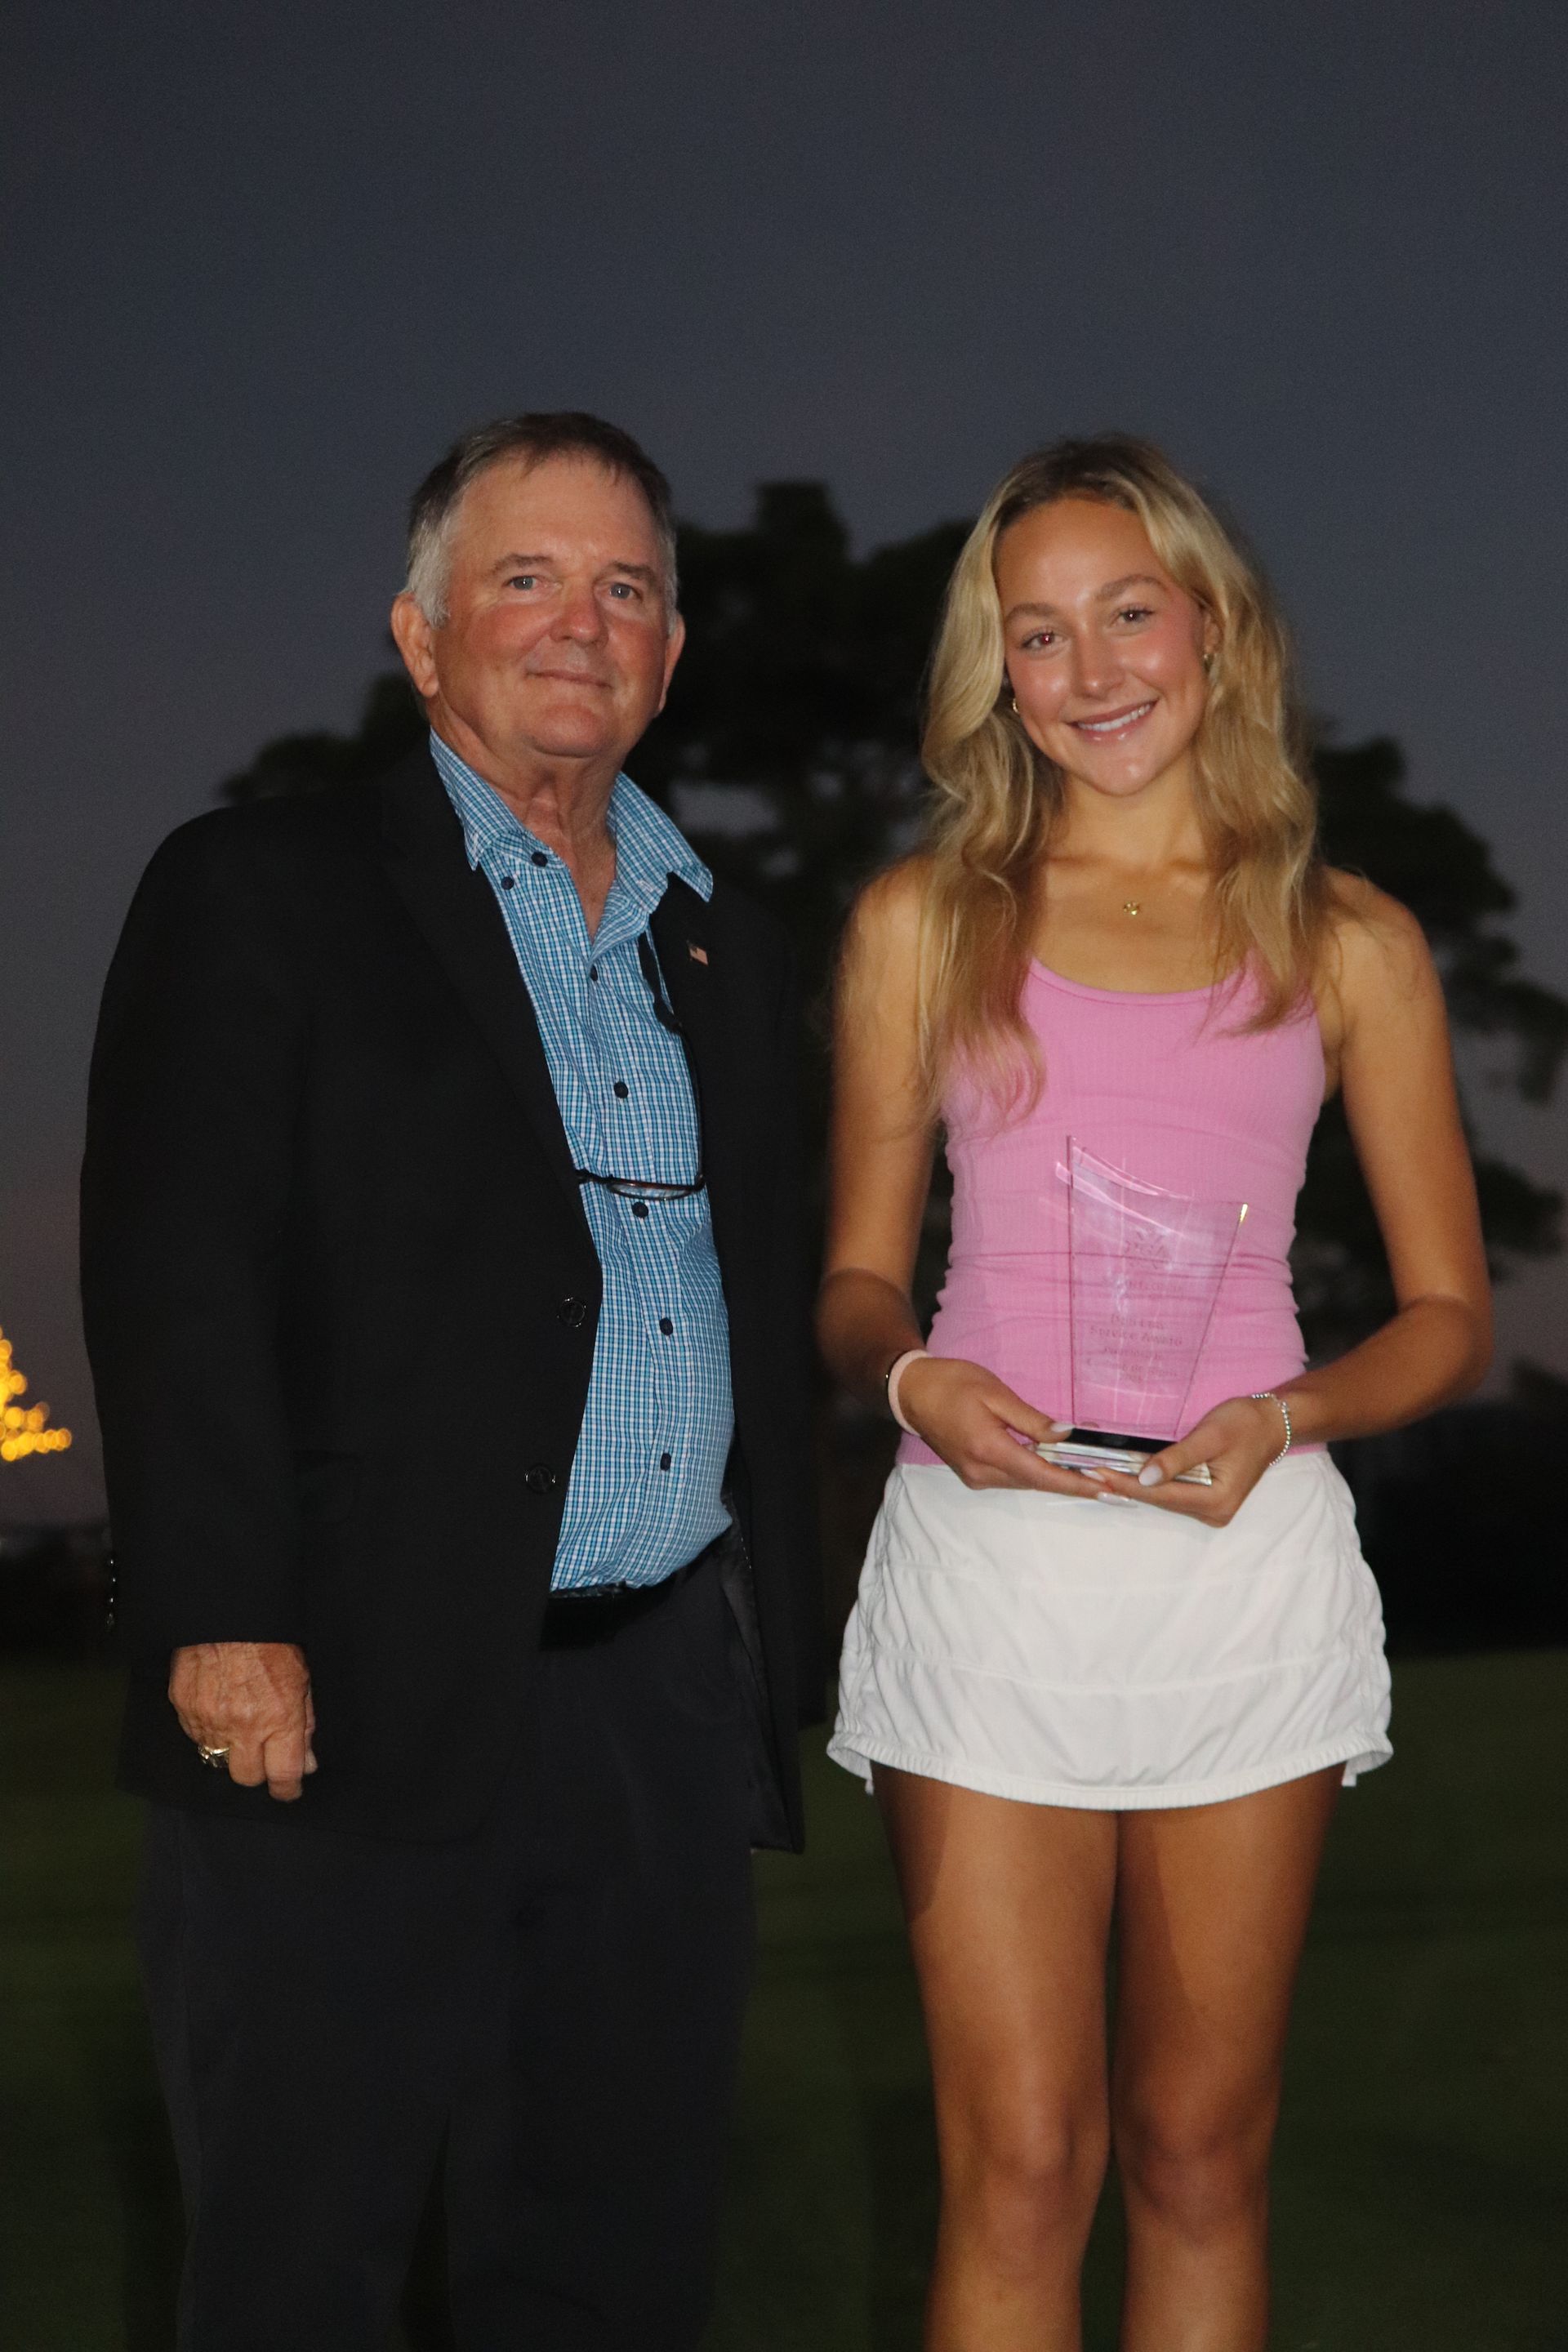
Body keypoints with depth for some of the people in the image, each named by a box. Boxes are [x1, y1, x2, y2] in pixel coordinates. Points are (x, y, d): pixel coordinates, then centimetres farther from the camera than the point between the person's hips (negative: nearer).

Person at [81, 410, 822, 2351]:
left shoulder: (728, 951, 18)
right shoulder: (259, 896, 0)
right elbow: (172, 1277, -9)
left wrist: (774, 1657, 14)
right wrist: (222, 1619, -18)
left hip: (672, 1717, 6)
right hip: (357, 1704, -5)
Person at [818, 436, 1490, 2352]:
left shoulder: (1349, 944, 8)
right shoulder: (925, 920, 9)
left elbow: (1448, 1314, 10)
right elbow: (856, 1278, 12)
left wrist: (1284, 1420, -10)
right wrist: (913, 1379, -10)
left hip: (1241, 1551, 1)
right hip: (989, 1542, 0)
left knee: (1201, 2154, 6)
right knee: (1020, 2163, -4)